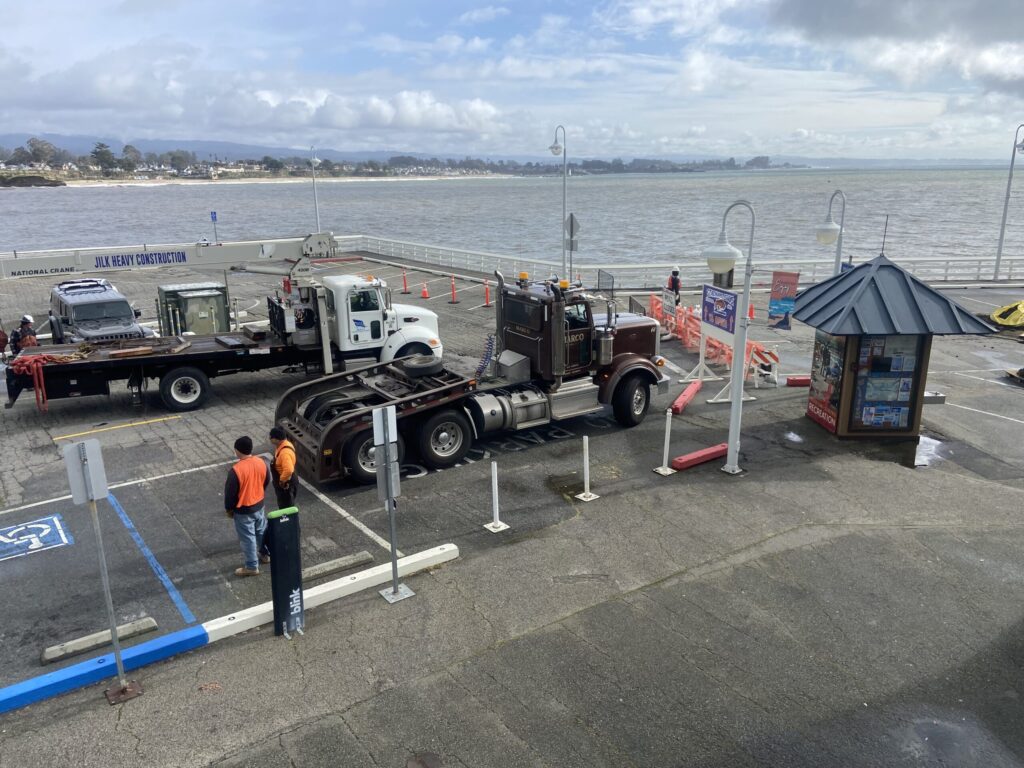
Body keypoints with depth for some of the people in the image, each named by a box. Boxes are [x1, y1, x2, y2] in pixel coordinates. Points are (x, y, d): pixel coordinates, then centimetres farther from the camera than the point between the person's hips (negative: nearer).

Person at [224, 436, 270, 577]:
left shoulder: (236, 470, -28)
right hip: (259, 504, 6)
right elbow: (266, 482, 6)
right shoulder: (261, 463, -10)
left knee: (247, 537, 9)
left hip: (243, 510, -6)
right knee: (261, 530, 25)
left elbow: (230, 492, -18)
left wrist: (228, 508, -2)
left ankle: (252, 567, 21)